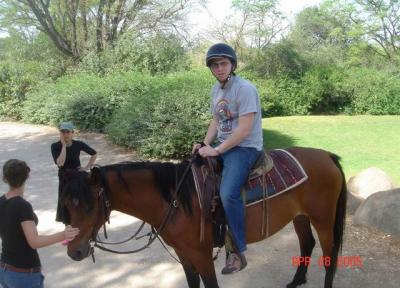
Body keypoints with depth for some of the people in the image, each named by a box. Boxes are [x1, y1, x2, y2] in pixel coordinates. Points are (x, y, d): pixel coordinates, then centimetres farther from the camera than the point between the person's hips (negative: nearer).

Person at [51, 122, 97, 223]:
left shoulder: (78, 144, -9)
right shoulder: (55, 146, -12)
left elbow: (94, 154, 3)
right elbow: (60, 163, -27)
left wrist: (87, 167, -5)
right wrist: (64, 146, -25)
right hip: (64, 179, 0)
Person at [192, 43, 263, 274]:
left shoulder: (245, 89, -17)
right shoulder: (216, 89, 10)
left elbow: (244, 129, -22)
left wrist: (216, 150, -21)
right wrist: (205, 145, -2)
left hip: (246, 148, -9)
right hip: (222, 145, 9)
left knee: (228, 193, -28)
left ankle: (239, 252, -13)